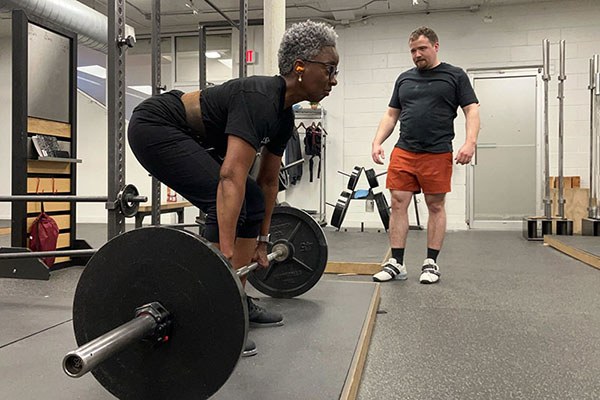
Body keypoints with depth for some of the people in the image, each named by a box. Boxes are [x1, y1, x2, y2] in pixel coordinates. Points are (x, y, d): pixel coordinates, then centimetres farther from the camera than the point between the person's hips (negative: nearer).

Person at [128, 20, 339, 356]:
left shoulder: (284, 114, 2)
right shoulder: (259, 98, -27)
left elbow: (269, 180, 10)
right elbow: (232, 177, -38)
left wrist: (262, 241, 13)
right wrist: (225, 256, -41)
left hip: (186, 138, 10)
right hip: (156, 128, -10)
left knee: (251, 202, 4)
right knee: (228, 203, -22)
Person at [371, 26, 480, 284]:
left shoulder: (455, 76, 7)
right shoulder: (404, 79, 17)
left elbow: (472, 110, 1)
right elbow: (391, 114, 18)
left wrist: (470, 142, -14)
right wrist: (377, 142, 5)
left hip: (437, 154, -3)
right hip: (403, 152, 3)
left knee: (436, 206, 3)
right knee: (398, 203, -2)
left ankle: (431, 263, 13)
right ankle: (396, 263, 4)